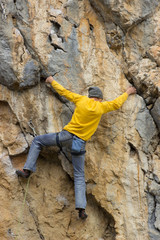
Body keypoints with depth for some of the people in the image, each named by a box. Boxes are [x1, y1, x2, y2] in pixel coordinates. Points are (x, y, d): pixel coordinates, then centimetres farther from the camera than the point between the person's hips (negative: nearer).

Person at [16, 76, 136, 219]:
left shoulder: (82, 100, 5)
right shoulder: (101, 107, 5)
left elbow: (64, 91, 15)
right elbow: (117, 104, 22)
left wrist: (52, 81, 31)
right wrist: (127, 93, 40)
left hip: (67, 135, -1)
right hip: (80, 142, 1)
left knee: (37, 141, 19)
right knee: (79, 176, 6)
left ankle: (27, 170, 5)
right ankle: (81, 208, -6)